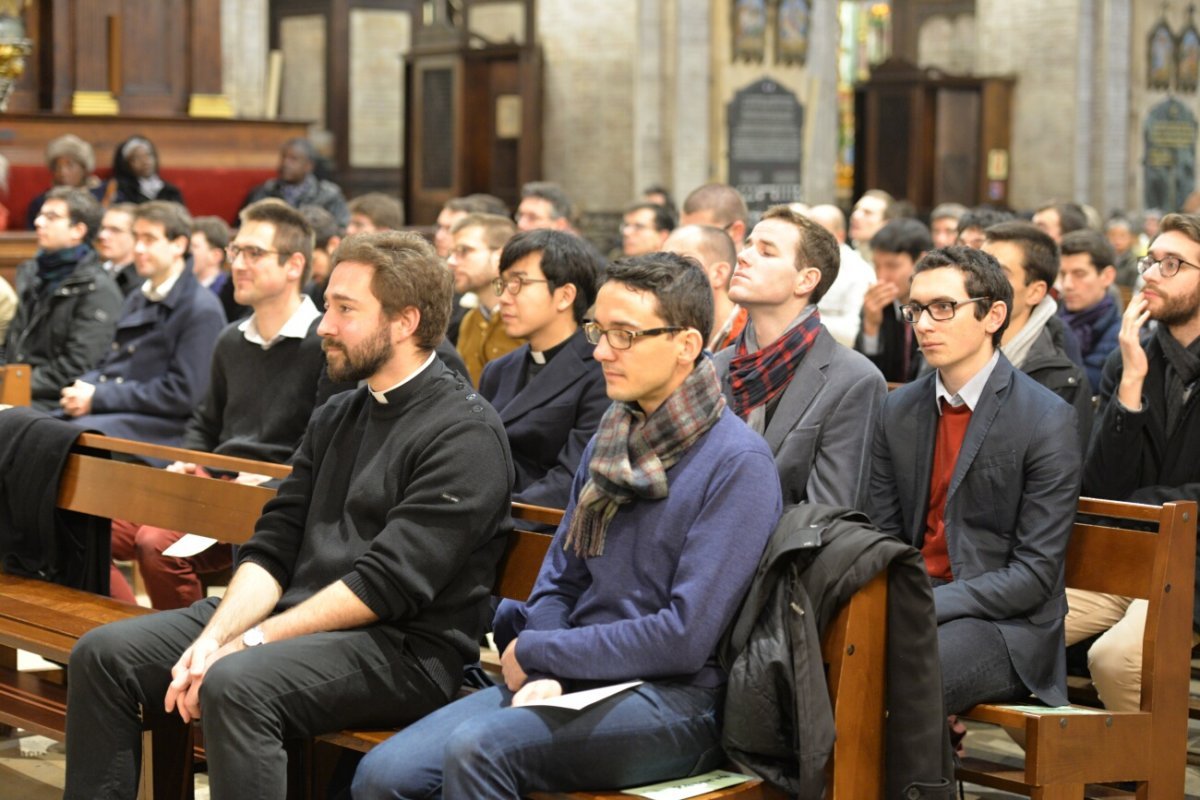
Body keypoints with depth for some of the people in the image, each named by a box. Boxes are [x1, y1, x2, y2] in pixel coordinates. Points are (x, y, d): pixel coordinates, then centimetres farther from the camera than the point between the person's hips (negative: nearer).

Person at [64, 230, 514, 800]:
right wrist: (215, 635, -8)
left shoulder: (464, 433, -9)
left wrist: (252, 641, -18)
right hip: (297, 619, 8)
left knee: (235, 684, -34)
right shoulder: (335, 417, 18)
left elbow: (387, 582, -17)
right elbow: (272, 548, 11)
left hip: (406, 649, -8)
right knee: (104, 654, -3)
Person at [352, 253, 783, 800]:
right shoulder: (609, 442, 14)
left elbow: (685, 637, -16)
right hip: (575, 679, 7)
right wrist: (543, 675, -6)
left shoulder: (737, 462, -10)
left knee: (478, 749, -31)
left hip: (677, 701, -7)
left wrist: (534, 651, -9)